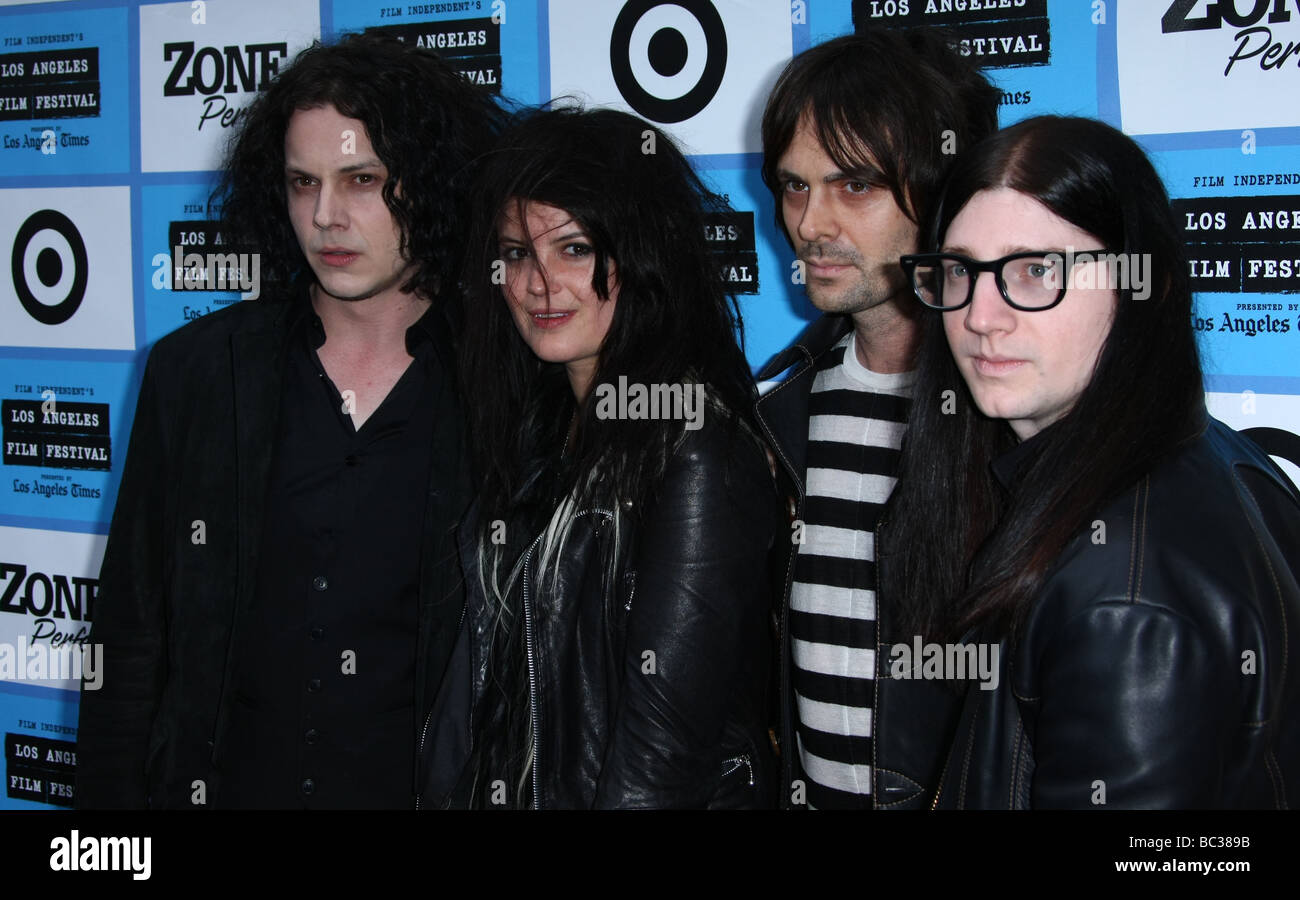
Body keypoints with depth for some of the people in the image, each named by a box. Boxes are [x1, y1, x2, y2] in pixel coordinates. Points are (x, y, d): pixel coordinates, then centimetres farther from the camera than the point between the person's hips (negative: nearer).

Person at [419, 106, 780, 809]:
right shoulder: (537, 423, 5)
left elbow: (668, 735, -24)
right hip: (500, 789, 7)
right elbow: (481, 670, 6)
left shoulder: (697, 452, -21)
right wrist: (446, 793, 0)